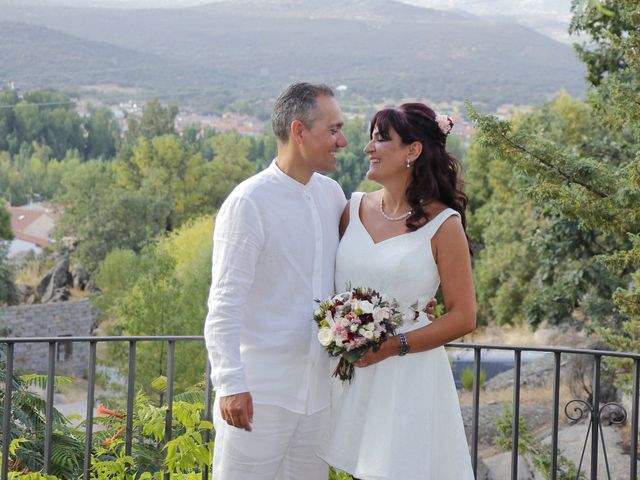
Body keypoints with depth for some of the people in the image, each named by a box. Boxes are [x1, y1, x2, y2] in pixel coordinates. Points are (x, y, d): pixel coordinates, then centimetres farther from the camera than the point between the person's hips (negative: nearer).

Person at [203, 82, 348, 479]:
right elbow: (225, 302, -15)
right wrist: (230, 383, -22)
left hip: (316, 388, 7)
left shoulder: (332, 195, 8)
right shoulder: (249, 202, -13)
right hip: (259, 393, -7)